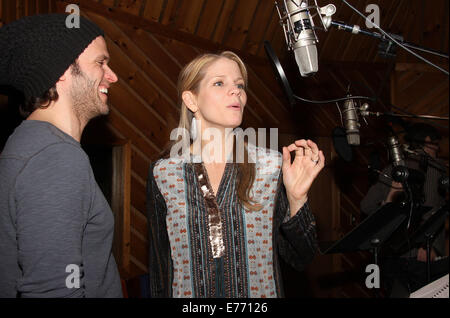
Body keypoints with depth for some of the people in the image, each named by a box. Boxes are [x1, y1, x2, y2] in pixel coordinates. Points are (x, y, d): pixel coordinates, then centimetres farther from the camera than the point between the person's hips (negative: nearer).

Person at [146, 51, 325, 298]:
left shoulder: (273, 166, -10)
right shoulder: (163, 173, -10)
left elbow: (300, 260, -9)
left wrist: (296, 198, -22)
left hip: (260, 291, 0)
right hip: (187, 292, 0)